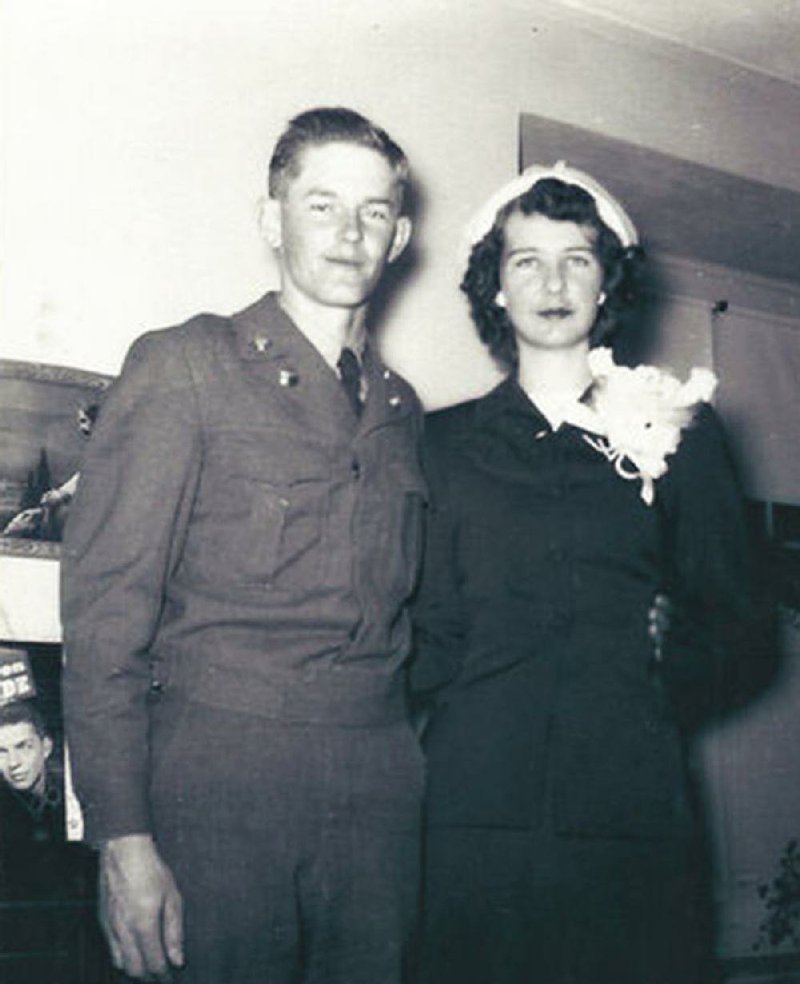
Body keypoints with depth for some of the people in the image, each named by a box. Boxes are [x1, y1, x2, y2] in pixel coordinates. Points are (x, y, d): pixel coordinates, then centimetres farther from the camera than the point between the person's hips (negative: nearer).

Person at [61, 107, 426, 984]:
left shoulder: (403, 410, 15)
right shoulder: (182, 368, -1)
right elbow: (105, 608, -7)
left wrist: (406, 768, 7)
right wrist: (124, 838, -13)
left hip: (377, 795, 5)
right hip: (217, 784, -4)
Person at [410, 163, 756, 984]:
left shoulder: (677, 428, 13)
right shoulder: (445, 441, 14)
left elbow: (724, 615, 12)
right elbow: (424, 622, 9)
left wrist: (657, 691, 0)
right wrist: (457, 717, -4)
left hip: (631, 803, 0)